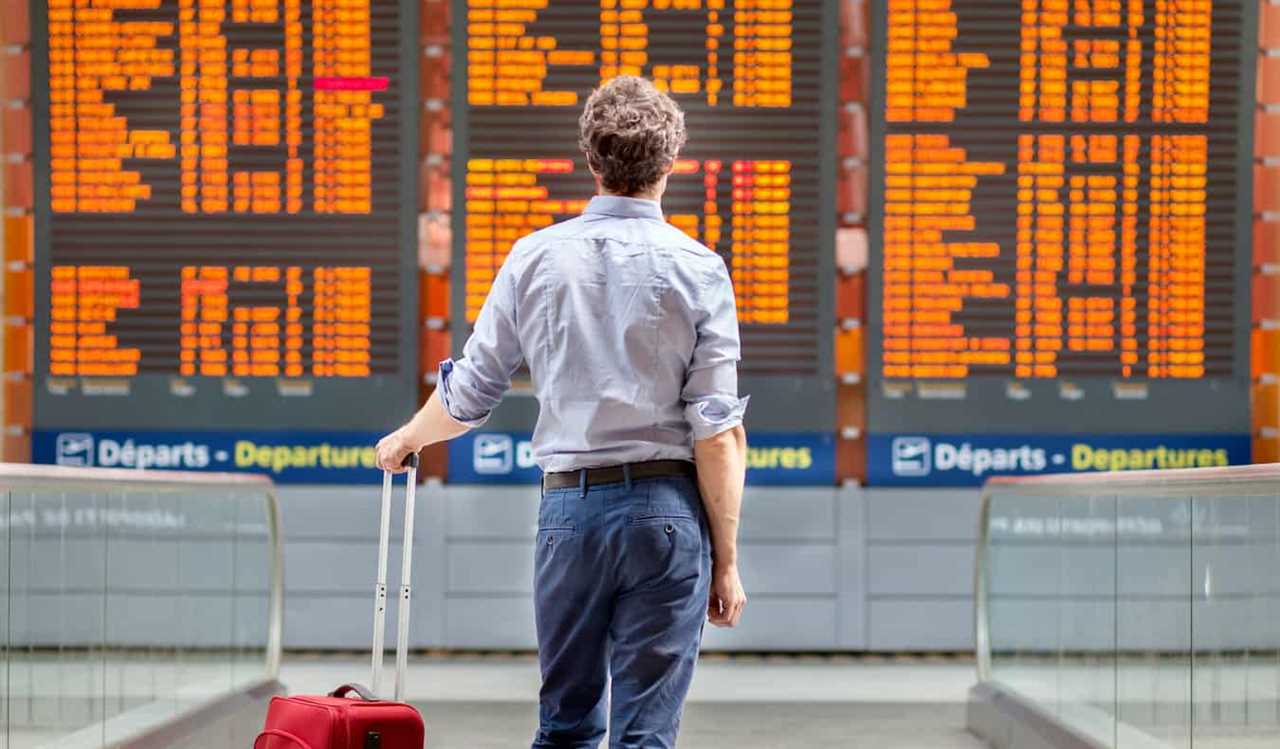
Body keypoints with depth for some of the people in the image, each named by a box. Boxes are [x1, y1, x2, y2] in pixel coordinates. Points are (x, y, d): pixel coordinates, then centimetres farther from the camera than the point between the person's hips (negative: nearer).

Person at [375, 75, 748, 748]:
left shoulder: (536, 257, 2)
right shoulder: (697, 270, -5)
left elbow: (468, 394, 9)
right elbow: (717, 433, -8)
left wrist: (407, 438, 31)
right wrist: (727, 558, -1)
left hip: (570, 506, 2)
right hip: (665, 508, -2)